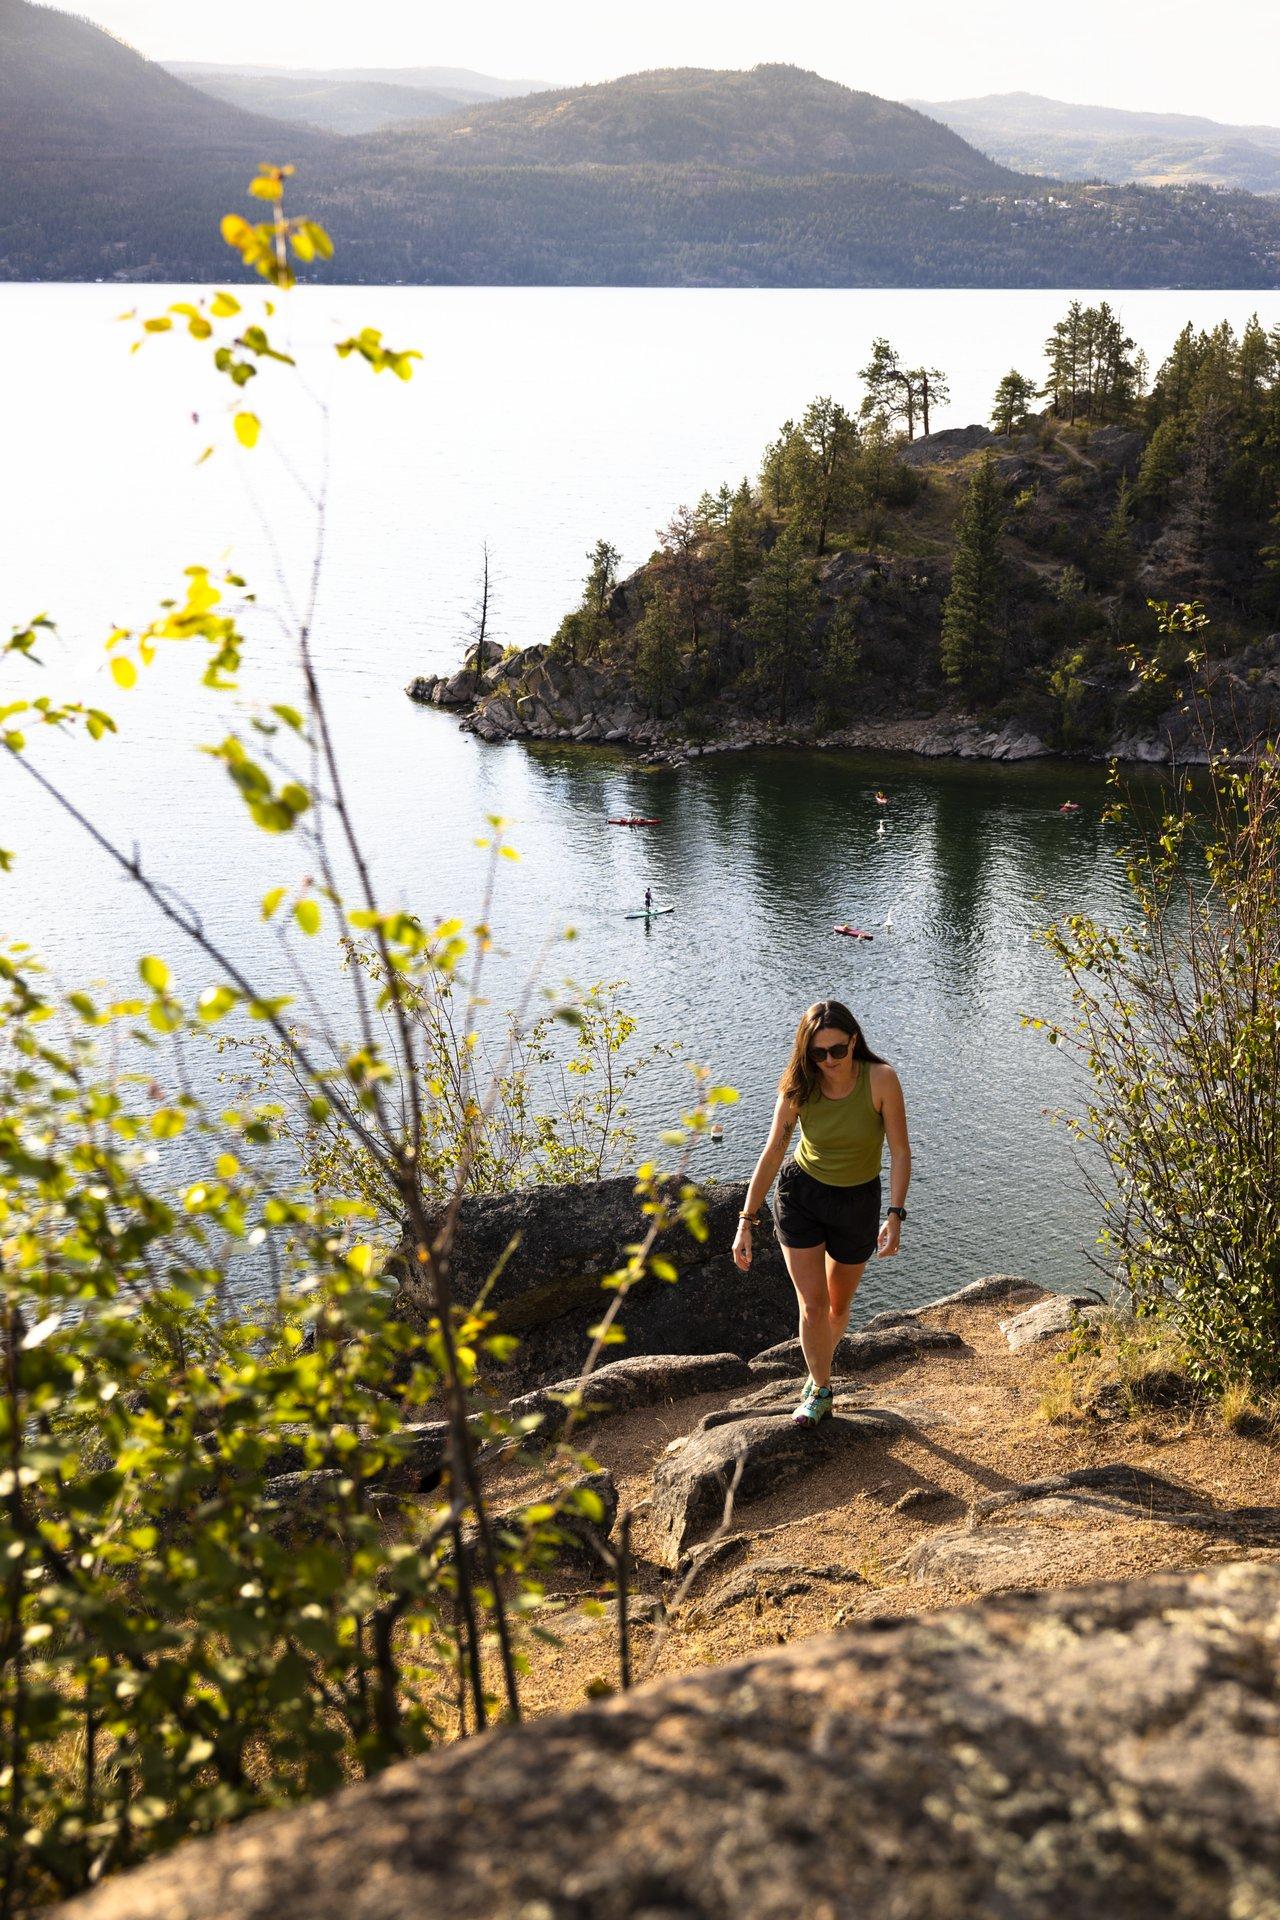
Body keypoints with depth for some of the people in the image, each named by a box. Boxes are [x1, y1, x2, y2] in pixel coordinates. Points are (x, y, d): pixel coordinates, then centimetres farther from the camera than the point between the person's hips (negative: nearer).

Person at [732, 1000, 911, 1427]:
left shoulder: (880, 1079, -23)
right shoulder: (799, 1088, -17)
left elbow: (900, 1151, -17)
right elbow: (772, 1154, -10)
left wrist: (895, 1217, -26)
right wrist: (746, 1221, -12)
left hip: (857, 1203, 0)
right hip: (800, 1195, 0)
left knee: (839, 1304, 16)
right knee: (813, 1305, -5)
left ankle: (820, 1369, 45)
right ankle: (821, 1391, 17)